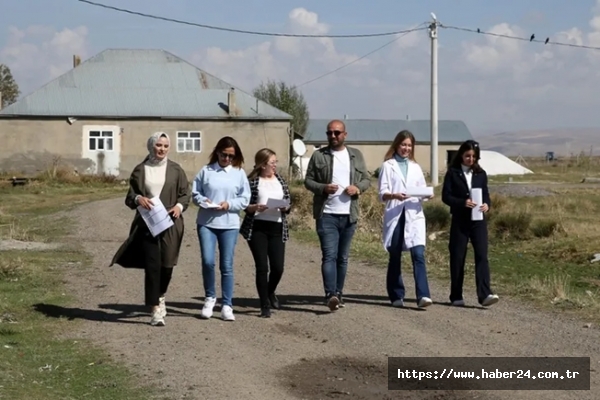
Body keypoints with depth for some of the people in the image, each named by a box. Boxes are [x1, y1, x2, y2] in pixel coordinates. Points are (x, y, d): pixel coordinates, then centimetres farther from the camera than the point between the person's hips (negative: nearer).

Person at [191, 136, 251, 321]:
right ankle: (210, 297, 13)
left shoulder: (239, 173, 4)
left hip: (229, 225, 0)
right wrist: (203, 201, -12)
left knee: (227, 266, 3)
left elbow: (245, 199, 3)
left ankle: (227, 305, 10)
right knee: (207, 261, -9)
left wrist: (229, 204, -12)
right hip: (206, 223, 0)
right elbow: (195, 193, 8)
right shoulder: (206, 171, 3)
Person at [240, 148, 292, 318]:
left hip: (277, 227, 3)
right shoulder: (252, 181, -1)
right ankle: (265, 305, 10)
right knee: (262, 267, -2)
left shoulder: (280, 180, 11)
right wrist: (255, 207, -19)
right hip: (257, 228, -3)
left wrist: (285, 207, -8)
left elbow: (289, 202, 14)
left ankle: (270, 292, 34)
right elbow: (245, 205, 0)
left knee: (278, 267, 1)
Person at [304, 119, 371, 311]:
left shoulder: (356, 155, 11)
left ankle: (338, 293, 18)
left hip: (349, 215, 3)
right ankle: (330, 295, -20)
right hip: (327, 214, -3)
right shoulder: (318, 155, 3)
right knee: (329, 255, -13)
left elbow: (366, 179, 14)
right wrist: (323, 188, -16)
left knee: (343, 257, 10)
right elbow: (308, 180, 3)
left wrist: (358, 188, -7)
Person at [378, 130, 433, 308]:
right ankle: (396, 296, 16)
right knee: (395, 257, 5)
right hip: (395, 216, -2)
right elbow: (382, 193, -2)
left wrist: (427, 194, -8)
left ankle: (423, 295, -19)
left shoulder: (416, 167, 18)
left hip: (414, 215, 2)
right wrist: (394, 195, -23)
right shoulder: (388, 166, 5)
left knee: (418, 255, -12)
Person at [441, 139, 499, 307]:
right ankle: (456, 296, 13)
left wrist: (487, 205, -11)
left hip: (478, 220, 2)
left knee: (482, 255, -10)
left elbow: (486, 194, 12)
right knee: (457, 257, 3)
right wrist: (463, 202, -20)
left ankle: (485, 295, -17)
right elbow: (446, 196, -5)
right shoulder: (453, 173, 1)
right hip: (459, 220, -2)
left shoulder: (481, 174, 10)